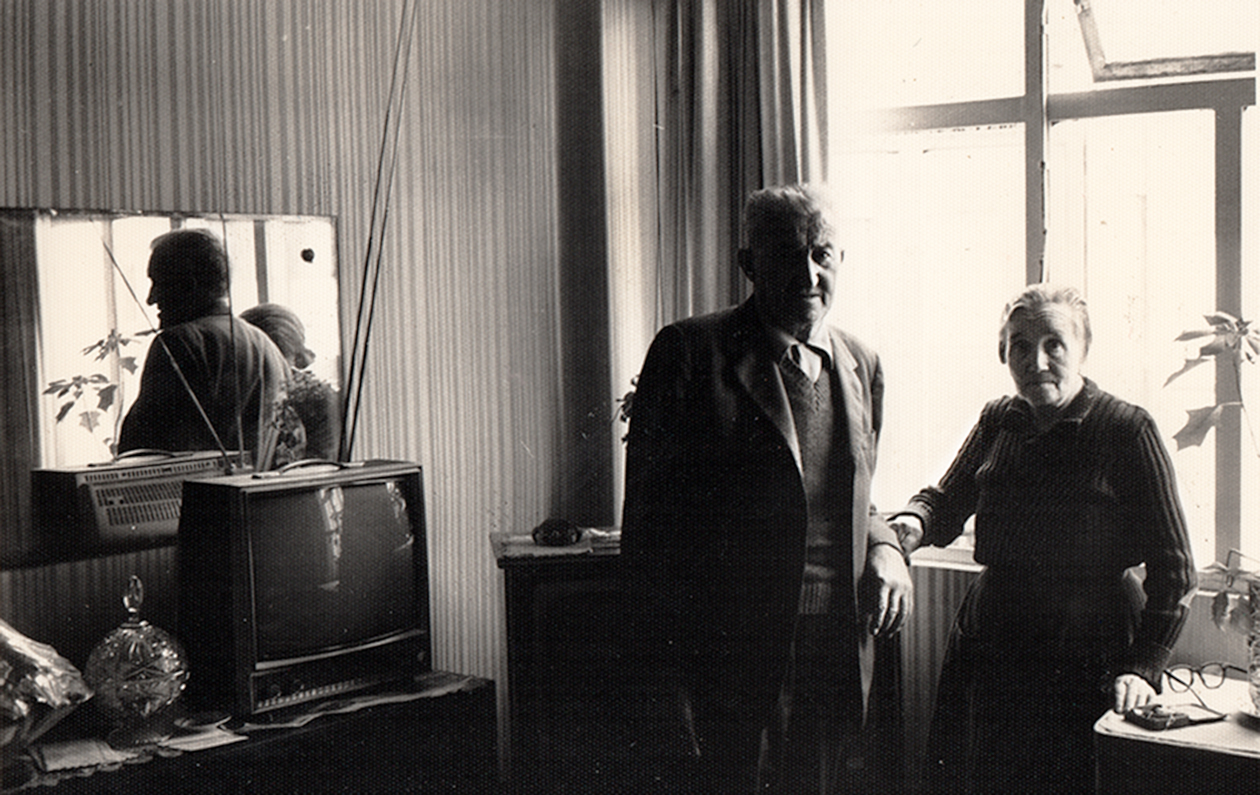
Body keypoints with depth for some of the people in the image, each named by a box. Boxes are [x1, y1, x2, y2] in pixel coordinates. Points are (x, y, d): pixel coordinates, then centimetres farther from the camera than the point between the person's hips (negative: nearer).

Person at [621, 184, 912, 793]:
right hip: (729, 661, -5)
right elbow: (648, 517, -6)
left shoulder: (861, 365, 13)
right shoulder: (691, 352, -6)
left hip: (837, 663, 5)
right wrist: (670, 678, -10)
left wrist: (885, 549, 1)